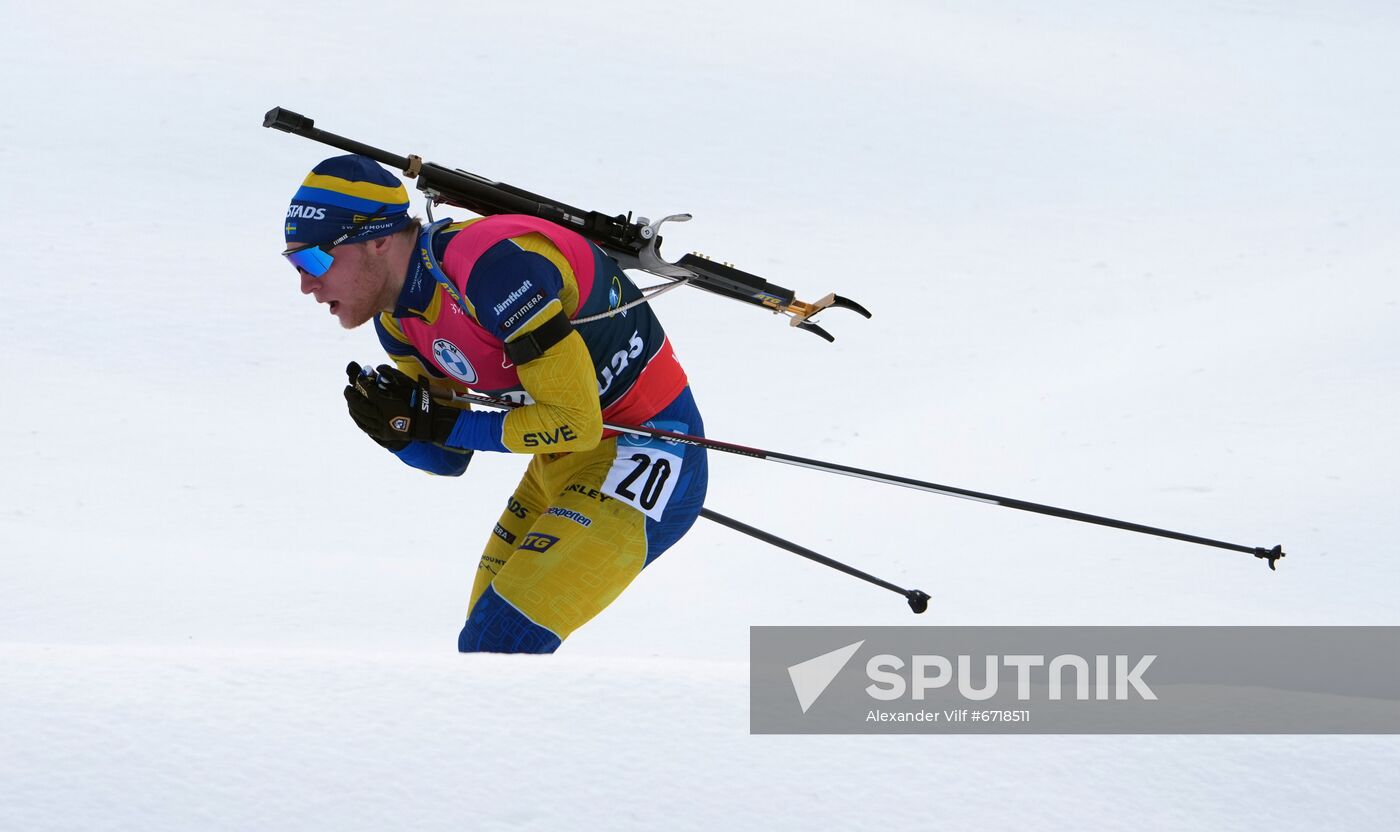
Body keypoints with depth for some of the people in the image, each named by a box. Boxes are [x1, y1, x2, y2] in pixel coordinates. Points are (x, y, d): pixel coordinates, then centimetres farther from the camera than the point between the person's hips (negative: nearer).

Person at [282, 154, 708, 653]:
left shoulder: (494, 266, -28)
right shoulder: (398, 319, 0)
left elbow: (576, 422, -24)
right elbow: (449, 461, 7)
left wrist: (437, 423, -20)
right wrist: (396, 428, -15)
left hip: (644, 452, -10)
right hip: (563, 463, 10)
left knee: (498, 643, -19)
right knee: (484, 636, 14)